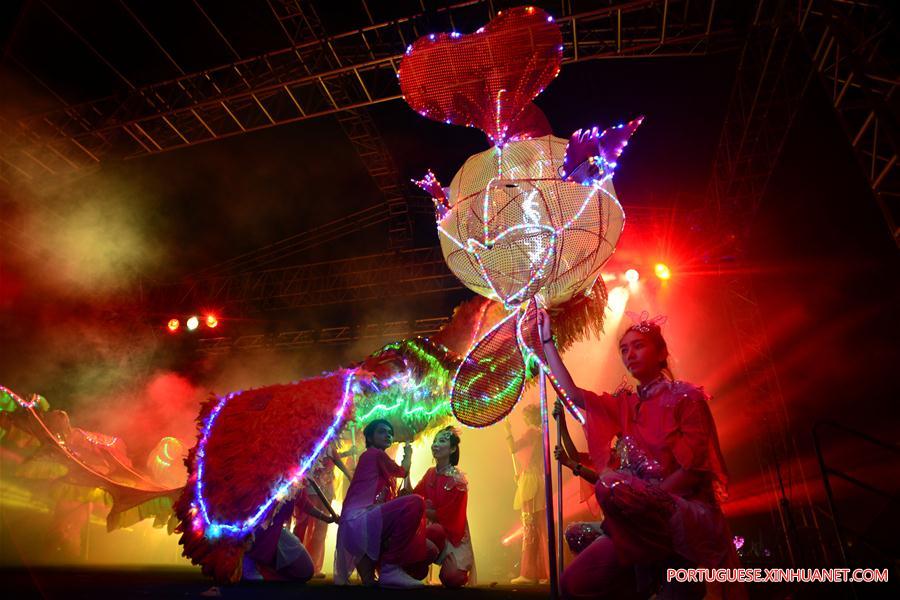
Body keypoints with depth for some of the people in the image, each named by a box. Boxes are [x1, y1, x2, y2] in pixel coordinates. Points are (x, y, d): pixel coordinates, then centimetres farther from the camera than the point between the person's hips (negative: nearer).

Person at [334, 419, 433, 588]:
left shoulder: (378, 459, 26)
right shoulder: (374, 453, 0)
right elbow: (402, 472, 14)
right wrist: (408, 454, 31)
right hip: (358, 522, -9)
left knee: (428, 551, 4)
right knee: (415, 502, -29)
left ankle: (368, 561, 6)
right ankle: (390, 569, -19)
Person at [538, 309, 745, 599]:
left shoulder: (686, 397, -3)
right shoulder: (626, 404, 14)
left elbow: (694, 469, -10)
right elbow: (570, 393, 12)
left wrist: (649, 500, -20)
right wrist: (547, 340, 13)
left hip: (688, 514, -5)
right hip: (642, 521, 5)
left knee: (611, 485, -34)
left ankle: (677, 573, -18)